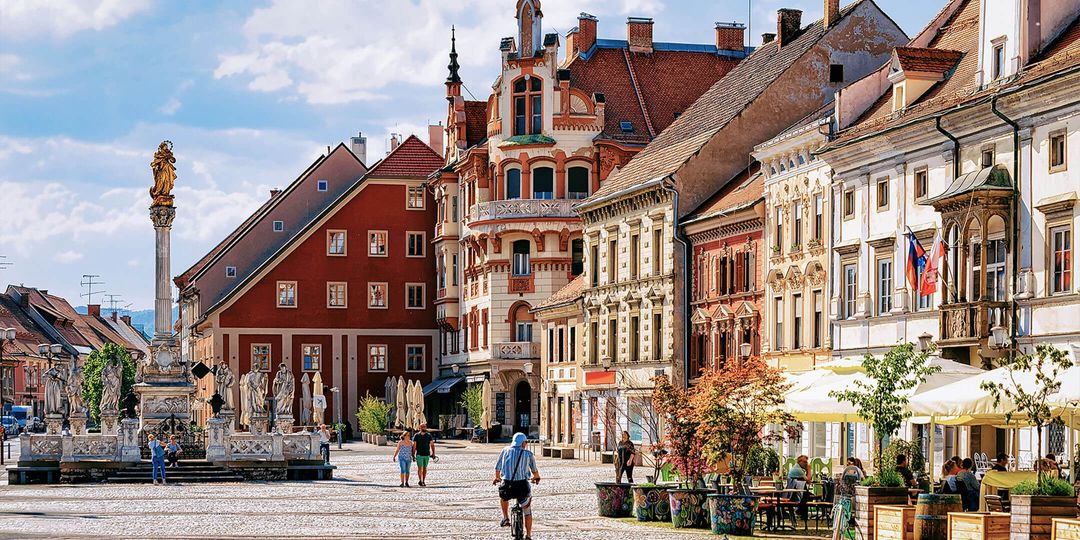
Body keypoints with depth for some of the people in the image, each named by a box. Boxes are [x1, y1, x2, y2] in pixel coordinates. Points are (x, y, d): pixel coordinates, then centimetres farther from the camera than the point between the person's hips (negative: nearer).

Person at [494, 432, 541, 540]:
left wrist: (497, 478, 39)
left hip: (507, 486, 1)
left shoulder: (506, 450, 12)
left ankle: (505, 518, 26)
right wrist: (536, 478, 48)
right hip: (522, 486, -1)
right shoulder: (528, 454, 10)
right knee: (527, 511, 21)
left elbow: (497, 468, 17)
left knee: (503, 497, 37)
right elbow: (535, 470, 24)